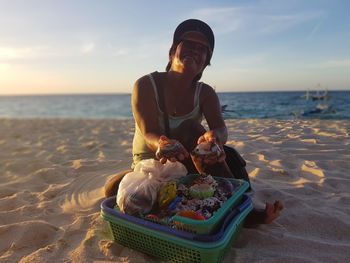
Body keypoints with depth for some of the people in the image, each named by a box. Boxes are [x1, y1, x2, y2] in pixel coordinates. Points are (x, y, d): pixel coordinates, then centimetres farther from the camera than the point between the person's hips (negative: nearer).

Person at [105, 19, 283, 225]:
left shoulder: (205, 93, -6)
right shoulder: (146, 85, -15)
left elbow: (221, 129, -24)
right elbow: (148, 134, -28)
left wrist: (214, 137, -51)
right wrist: (162, 144, -53)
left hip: (188, 163, 1)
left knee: (193, 130, -30)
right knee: (114, 190, -29)